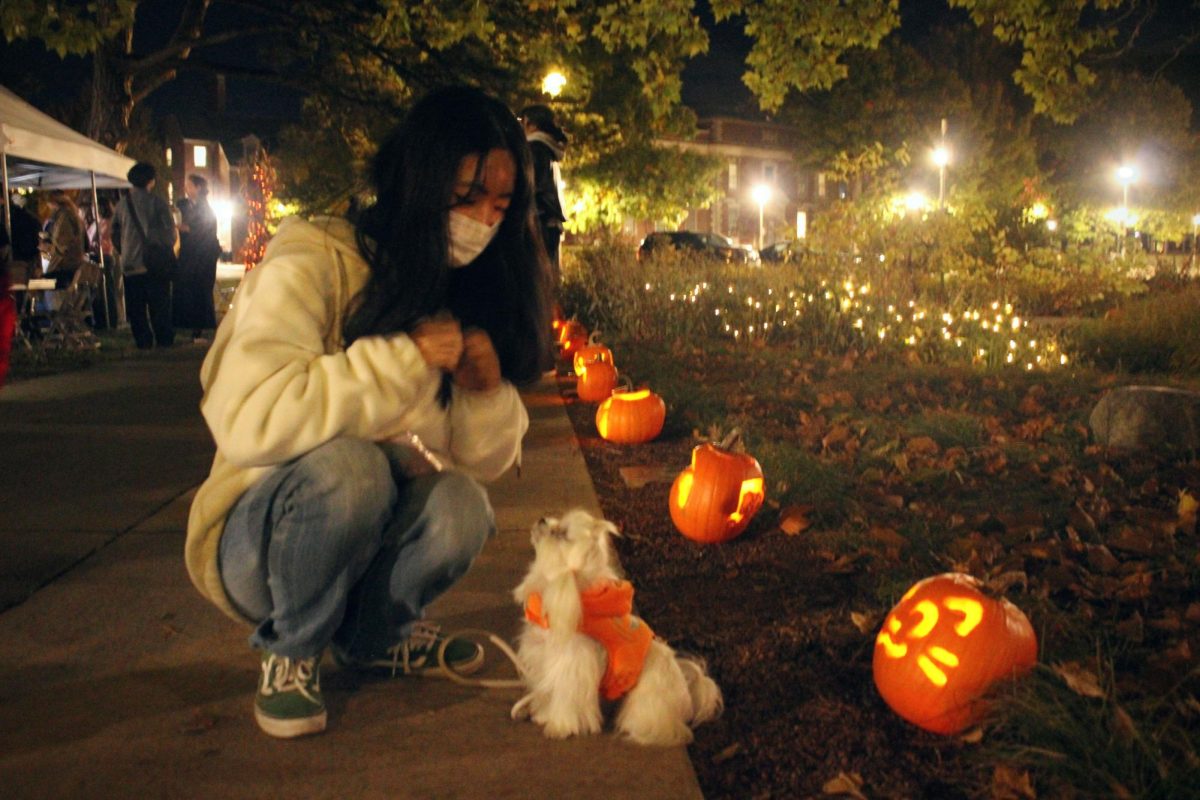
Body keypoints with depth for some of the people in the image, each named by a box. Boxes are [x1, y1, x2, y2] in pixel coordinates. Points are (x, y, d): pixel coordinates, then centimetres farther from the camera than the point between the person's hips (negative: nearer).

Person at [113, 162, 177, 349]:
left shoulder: (122, 204, 5)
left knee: (136, 306, 7)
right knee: (159, 305, 3)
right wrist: (166, 249, 11)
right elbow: (169, 231, -5)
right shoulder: (157, 202, -6)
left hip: (130, 264, 3)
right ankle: (164, 339, 3)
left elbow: (115, 234, 11)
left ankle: (143, 340, 5)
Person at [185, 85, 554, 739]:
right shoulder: (314, 263, -19)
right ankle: (289, 651, -6)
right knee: (344, 464, -35)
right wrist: (405, 359, -32)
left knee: (461, 508, -27)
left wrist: (486, 390, -20)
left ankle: (376, 636, 5)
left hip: (370, 534, 5)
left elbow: (486, 462, 1)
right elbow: (246, 420, -34)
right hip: (258, 543, -4)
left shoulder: (467, 294, -1)